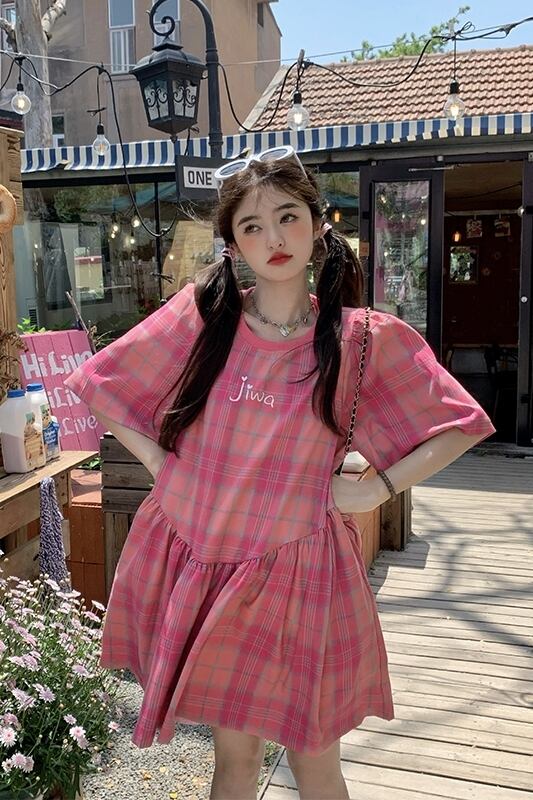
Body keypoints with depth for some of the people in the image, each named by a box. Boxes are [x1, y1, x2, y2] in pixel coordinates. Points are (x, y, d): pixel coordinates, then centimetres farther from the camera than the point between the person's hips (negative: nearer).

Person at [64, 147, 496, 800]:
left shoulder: (364, 338, -4)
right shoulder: (201, 313, -1)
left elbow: (460, 424, 3)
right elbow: (100, 383, 9)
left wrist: (375, 489, -5)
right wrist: (157, 459, -1)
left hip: (297, 568, -1)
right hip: (198, 558, 2)